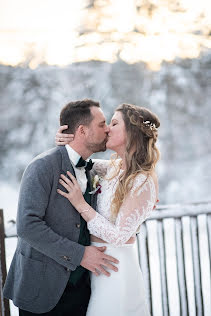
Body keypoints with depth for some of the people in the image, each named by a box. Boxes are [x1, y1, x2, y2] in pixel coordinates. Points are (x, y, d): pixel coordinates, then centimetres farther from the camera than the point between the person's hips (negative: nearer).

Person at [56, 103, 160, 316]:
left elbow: (119, 236, -23)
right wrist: (64, 142, -1)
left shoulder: (143, 182, -21)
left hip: (115, 265, -8)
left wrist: (81, 204, -21)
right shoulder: (115, 167, 3)